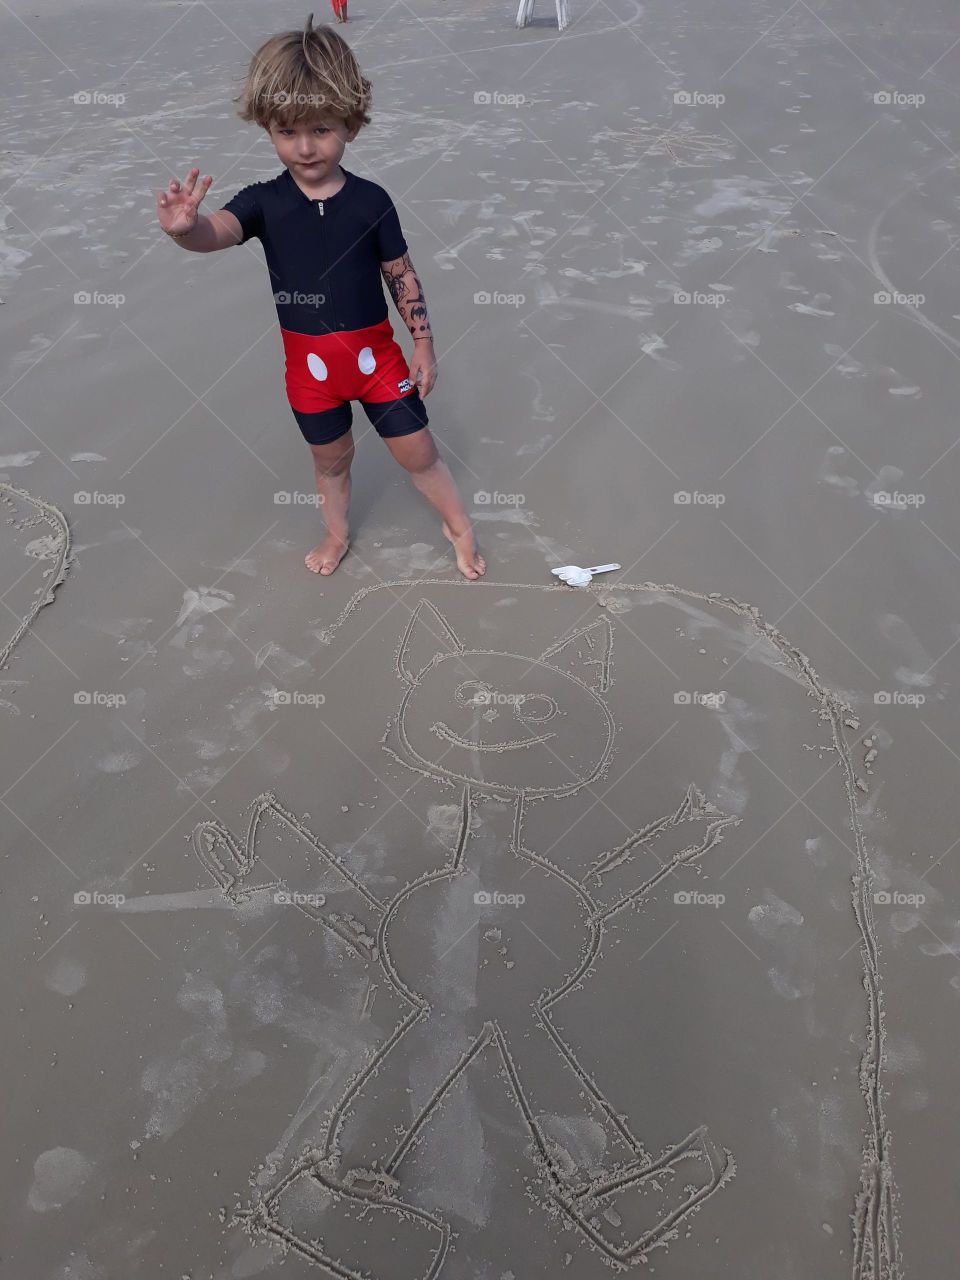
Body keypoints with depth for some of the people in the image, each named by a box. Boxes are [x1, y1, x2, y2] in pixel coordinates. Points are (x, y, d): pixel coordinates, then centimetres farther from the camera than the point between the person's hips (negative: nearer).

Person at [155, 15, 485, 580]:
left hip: (375, 352, -1)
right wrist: (184, 227, -51)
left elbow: (403, 277, -2)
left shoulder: (371, 200, -9)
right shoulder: (263, 202, -9)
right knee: (331, 458, 19)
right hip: (309, 363, 1)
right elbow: (214, 232, -27)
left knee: (418, 451, 8)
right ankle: (338, 534, 44)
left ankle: (461, 528, 31)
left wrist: (424, 345, -1)